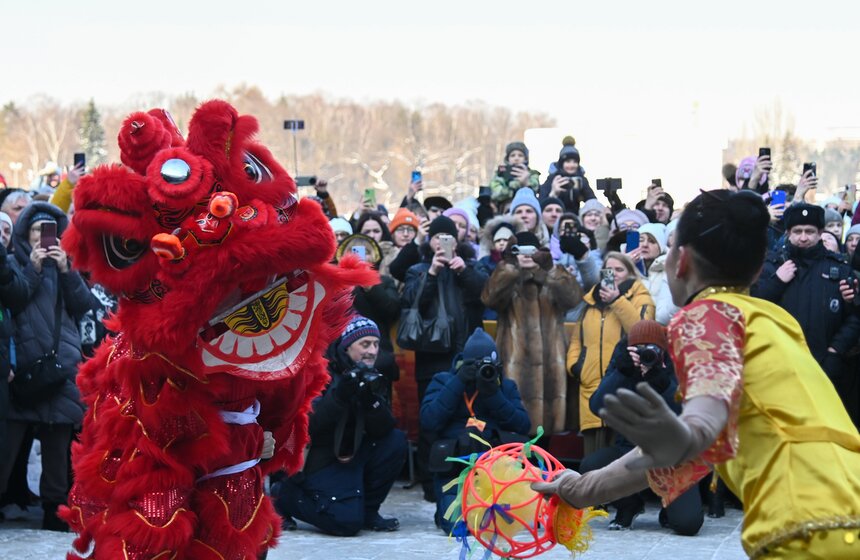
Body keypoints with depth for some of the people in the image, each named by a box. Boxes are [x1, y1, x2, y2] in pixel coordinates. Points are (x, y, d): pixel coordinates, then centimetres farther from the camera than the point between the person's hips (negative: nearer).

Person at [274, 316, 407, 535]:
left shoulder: (370, 376, 5)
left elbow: (382, 430, -6)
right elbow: (310, 425, -27)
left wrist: (372, 399, -24)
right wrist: (340, 395, -37)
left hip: (352, 455, 7)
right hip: (316, 460, -7)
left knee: (396, 442, -12)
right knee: (348, 521, -21)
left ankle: (367, 510, 0)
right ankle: (284, 497, 3)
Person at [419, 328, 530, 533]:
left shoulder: (506, 386, 16)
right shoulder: (444, 381, 8)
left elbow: (523, 427, 0)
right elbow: (428, 421, -10)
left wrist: (493, 394, -11)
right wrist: (458, 383, -11)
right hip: (454, 468, -3)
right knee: (457, 525, -24)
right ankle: (444, 507, 10)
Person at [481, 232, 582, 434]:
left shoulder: (554, 274, 11)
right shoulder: (506, 275, 8)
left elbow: (573, 297, -10)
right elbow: (490, 298, -14)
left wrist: (542, 272, -17)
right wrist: (514, 268, -18)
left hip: (551, 358, 1)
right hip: (516, 355, -1)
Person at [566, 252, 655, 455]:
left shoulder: (640, 298, 3)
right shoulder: (591, 301, 19)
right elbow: (577, 337, 25)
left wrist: (617, 300, -18)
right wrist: (574, 363, 7)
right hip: (592, 387, 5)